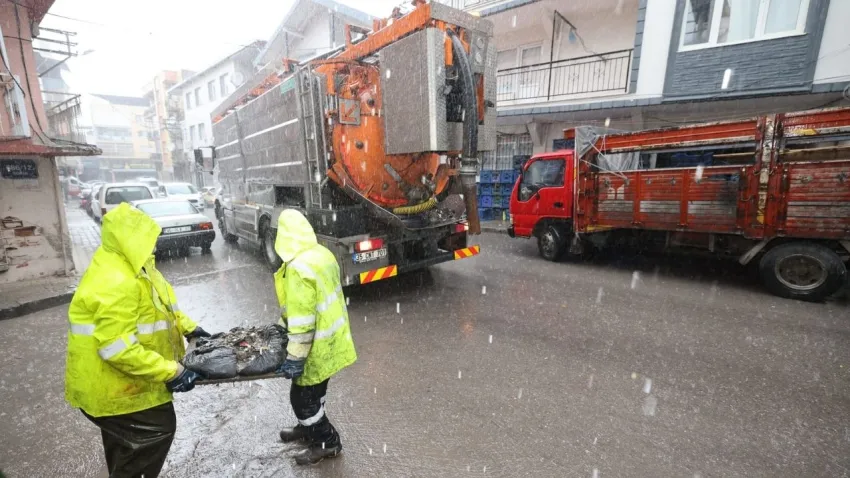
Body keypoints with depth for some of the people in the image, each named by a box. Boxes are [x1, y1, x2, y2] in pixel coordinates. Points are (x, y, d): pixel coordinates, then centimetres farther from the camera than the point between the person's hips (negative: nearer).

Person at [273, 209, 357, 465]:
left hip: (318, 346, -9)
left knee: (302, 396, 11)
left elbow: (302, 321, -27)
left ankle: (327, 442, 28)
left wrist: (295, 358, -19)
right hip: (331, 339, 9)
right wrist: (282, 324, 22)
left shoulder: (298, 268, -28)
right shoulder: (324, 254, 0)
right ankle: (309, 427, 48)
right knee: (314, 391, 27)